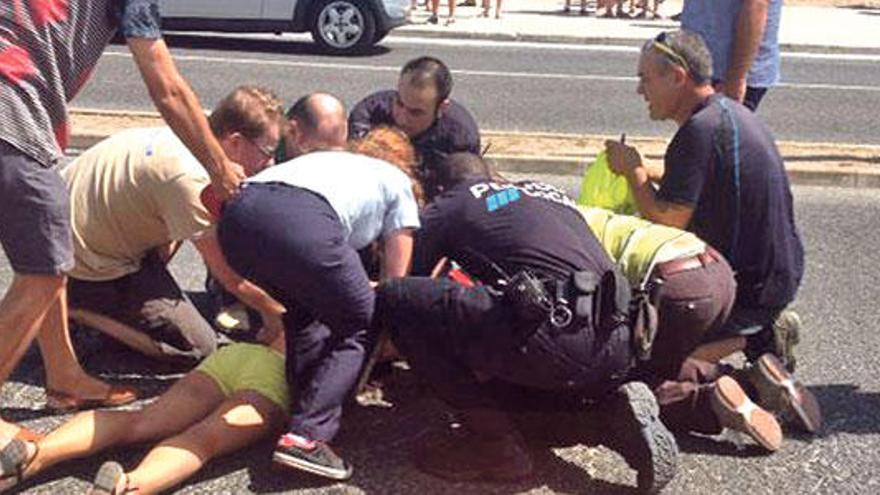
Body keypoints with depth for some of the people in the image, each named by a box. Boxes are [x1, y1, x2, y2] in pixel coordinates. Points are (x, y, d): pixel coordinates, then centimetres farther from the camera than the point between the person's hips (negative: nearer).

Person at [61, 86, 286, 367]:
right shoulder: (188, 178, -27)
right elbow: (230, 277, -20)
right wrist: (275, 312, -7)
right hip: (83, 270, -9)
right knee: (199, 346, -8)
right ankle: (75, 309, -5)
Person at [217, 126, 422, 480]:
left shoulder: (332, 159, 41)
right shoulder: (398, 182, 29)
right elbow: (394, 281, 28)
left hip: (236, 215, 6)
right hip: (301, 224, -6)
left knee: (303, 311, 31)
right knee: (360, 328, 13)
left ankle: (309, 405, 23)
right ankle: (305, 436, 1)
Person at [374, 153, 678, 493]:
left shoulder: (445, 207, 16)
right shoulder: (548, 191, 31)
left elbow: (408, 279, 24)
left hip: (557, 335, -7)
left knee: (391, 299, 2)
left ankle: (492, 439, 2)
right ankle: (612, 399, 10)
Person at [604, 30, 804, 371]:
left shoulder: (699, 131, -24)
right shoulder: (732, 113, 7)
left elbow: (667, 221, -24)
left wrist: (633, 169, -9)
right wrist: (645, 173, 11)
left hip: (750, 288, -9)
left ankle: (753, 337, -2)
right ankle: (766, 325, 13)